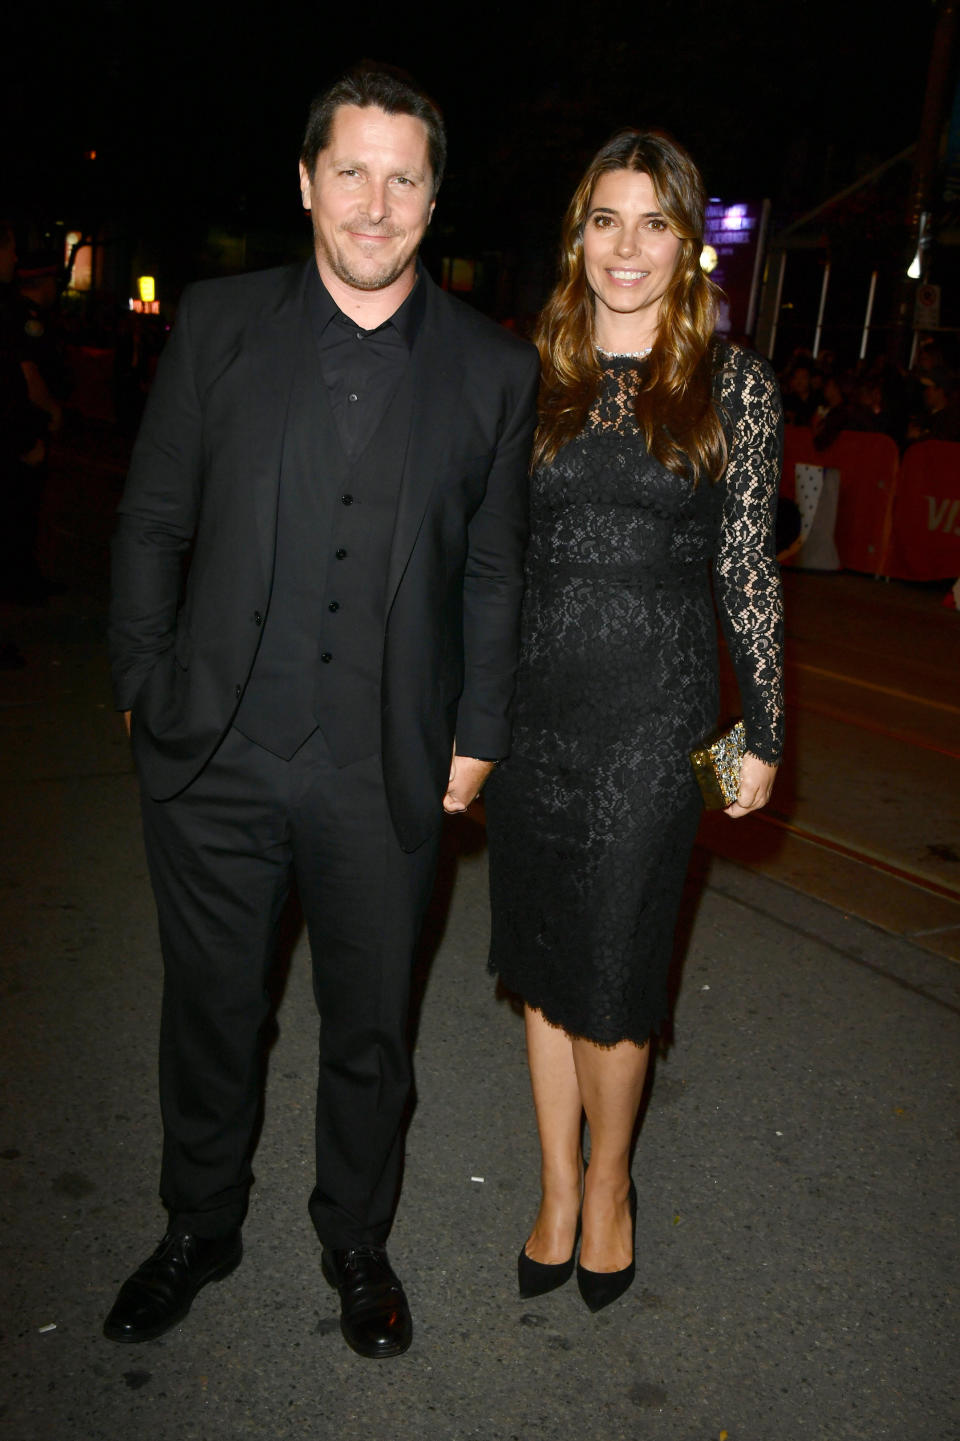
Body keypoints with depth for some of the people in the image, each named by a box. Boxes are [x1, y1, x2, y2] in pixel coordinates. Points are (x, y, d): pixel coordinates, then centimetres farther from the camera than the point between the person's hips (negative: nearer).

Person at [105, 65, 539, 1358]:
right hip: (216, 759, 1)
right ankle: (201, 1228, 41)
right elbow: (153, 524, 5)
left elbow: (494, 572, 4)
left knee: (370, 1027, 15)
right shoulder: (218, 324, 1)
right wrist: (145, 689, 2)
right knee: (210, 1010, 17)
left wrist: (476, 739, 3)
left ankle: (356, 1241, 40)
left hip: (387, 775, 0)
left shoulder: (494, 368, 1)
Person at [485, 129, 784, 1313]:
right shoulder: (533, 375, 6)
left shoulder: (733, 383, 0)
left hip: (653, 716, -3)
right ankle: (556, 1192, 32)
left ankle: (608, 1186, 31)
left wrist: (764, 731, 2)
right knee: (540, 964, 12)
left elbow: (749, 569, 2)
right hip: (531, 703, 3)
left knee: (610, 978, 3)